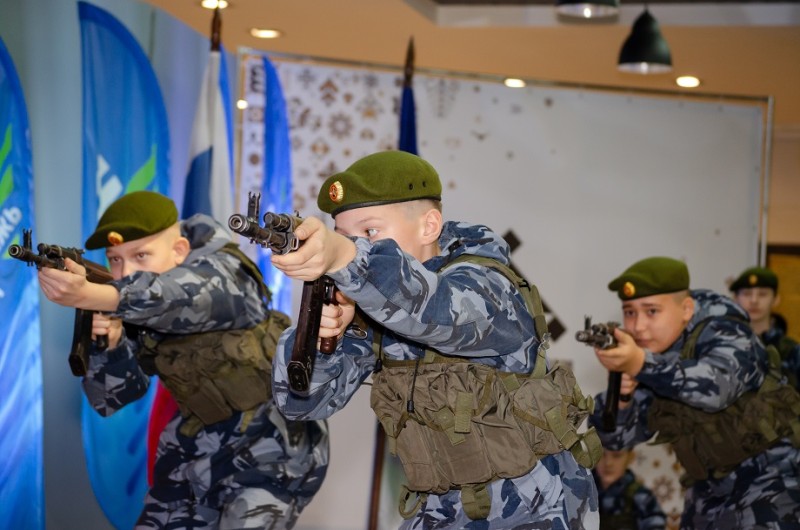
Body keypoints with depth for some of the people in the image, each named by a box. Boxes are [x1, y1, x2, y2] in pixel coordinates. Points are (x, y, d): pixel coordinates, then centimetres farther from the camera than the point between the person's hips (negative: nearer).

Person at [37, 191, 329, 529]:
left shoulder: (224, 275, -21)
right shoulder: (131, 311, -5)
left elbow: (183, 297, -44)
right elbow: (111, 399, -8)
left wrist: (89, 295, -59)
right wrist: (107, 346, -29)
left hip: (273, 442, -6)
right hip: (200, 441, 6)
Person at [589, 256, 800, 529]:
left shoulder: (723, 332, -17)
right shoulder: (646, 352, 1)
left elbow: (716, 387, -40)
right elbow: (614, 436, -2)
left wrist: (641, 364, -53)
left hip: (770, 474, -7)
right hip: (713, 487, 7)